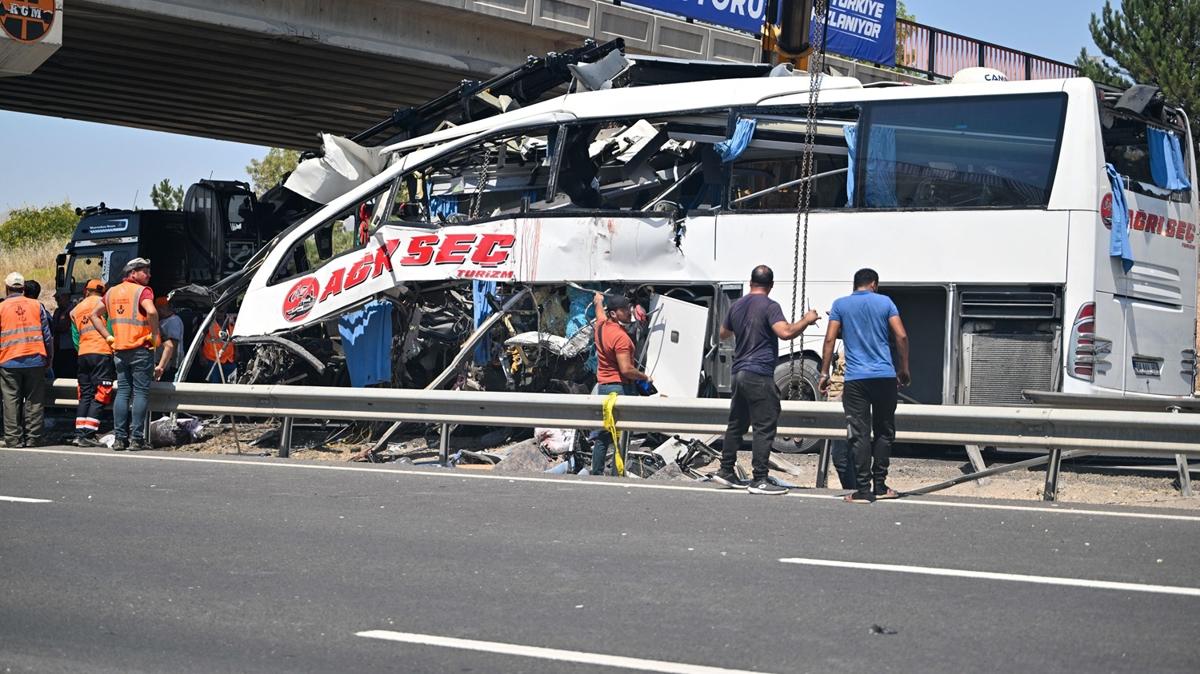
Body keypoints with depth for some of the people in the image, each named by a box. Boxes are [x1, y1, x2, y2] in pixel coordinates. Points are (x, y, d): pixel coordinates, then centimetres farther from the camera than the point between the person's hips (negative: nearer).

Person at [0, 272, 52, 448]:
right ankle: (33, 438, 4)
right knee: (34, 401, 5)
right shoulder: (36, 306, 7)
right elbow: (47, 336, 6)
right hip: (35, 360, 1)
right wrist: (48, 361, 12)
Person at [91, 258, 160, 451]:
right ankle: (137, 438, -5)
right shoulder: (142, 291, -8)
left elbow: (95, 314, 16)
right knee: (141, 392, -2)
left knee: (122, 392, 9)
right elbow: (151, 311, -27)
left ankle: (120, 437, 6)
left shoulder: (112, 292, 13)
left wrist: (108, 337, 12)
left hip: (119, 350, 6)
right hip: (141, 349, -6)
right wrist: (155, 336, -15)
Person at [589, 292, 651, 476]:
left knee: (602, 435, 16)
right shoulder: (620, 336, -20)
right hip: (620, 387, -9)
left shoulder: (601, 325, 6)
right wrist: (645, 377, -7)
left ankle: (596, 473, 21)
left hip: (602, 385, 9)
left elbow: (599, 308, 32)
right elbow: (626, 369, -24)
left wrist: (598, 300, 54)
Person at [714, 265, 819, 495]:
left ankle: (726, 471, 21)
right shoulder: (769, 306, -10)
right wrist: (806, 320, -10)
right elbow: (785, 332, -25)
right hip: (759, 376, -8)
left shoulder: (737, 305, 13)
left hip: (739, 373, 8)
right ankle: (759, 480, -10)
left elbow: (723, 333, 27)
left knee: (736, 424, 17)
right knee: (765, 427, -6)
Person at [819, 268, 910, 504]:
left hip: (855, 379, -1)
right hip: (885, 377, 1)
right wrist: (904, 370, 10)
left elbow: (830, 340, -1)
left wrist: (824, 373, 3)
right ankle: (880, 486, 13)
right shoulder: (885, 302, 7)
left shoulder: (840, 305, 7)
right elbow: (902, 336, 1)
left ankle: (863, 490, -6)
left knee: (860, 435, -2)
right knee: (884, 432, 12)